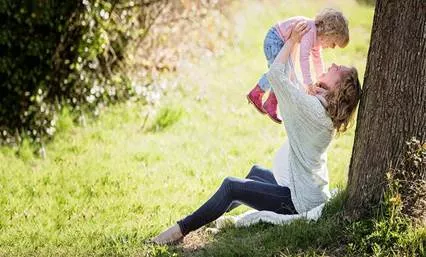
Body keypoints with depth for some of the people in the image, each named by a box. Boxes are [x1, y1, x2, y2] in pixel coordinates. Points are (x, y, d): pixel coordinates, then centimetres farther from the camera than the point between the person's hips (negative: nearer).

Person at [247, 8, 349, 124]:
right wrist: (308, 84, -41)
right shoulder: (309, 32, -31)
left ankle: (255, 94, 39)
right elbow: (304, 58, -39)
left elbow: (317, 59, 17)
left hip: (282, 43, 10)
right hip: (274, 39, -10)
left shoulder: (318, 36, 1)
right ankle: (271, 105, -5)